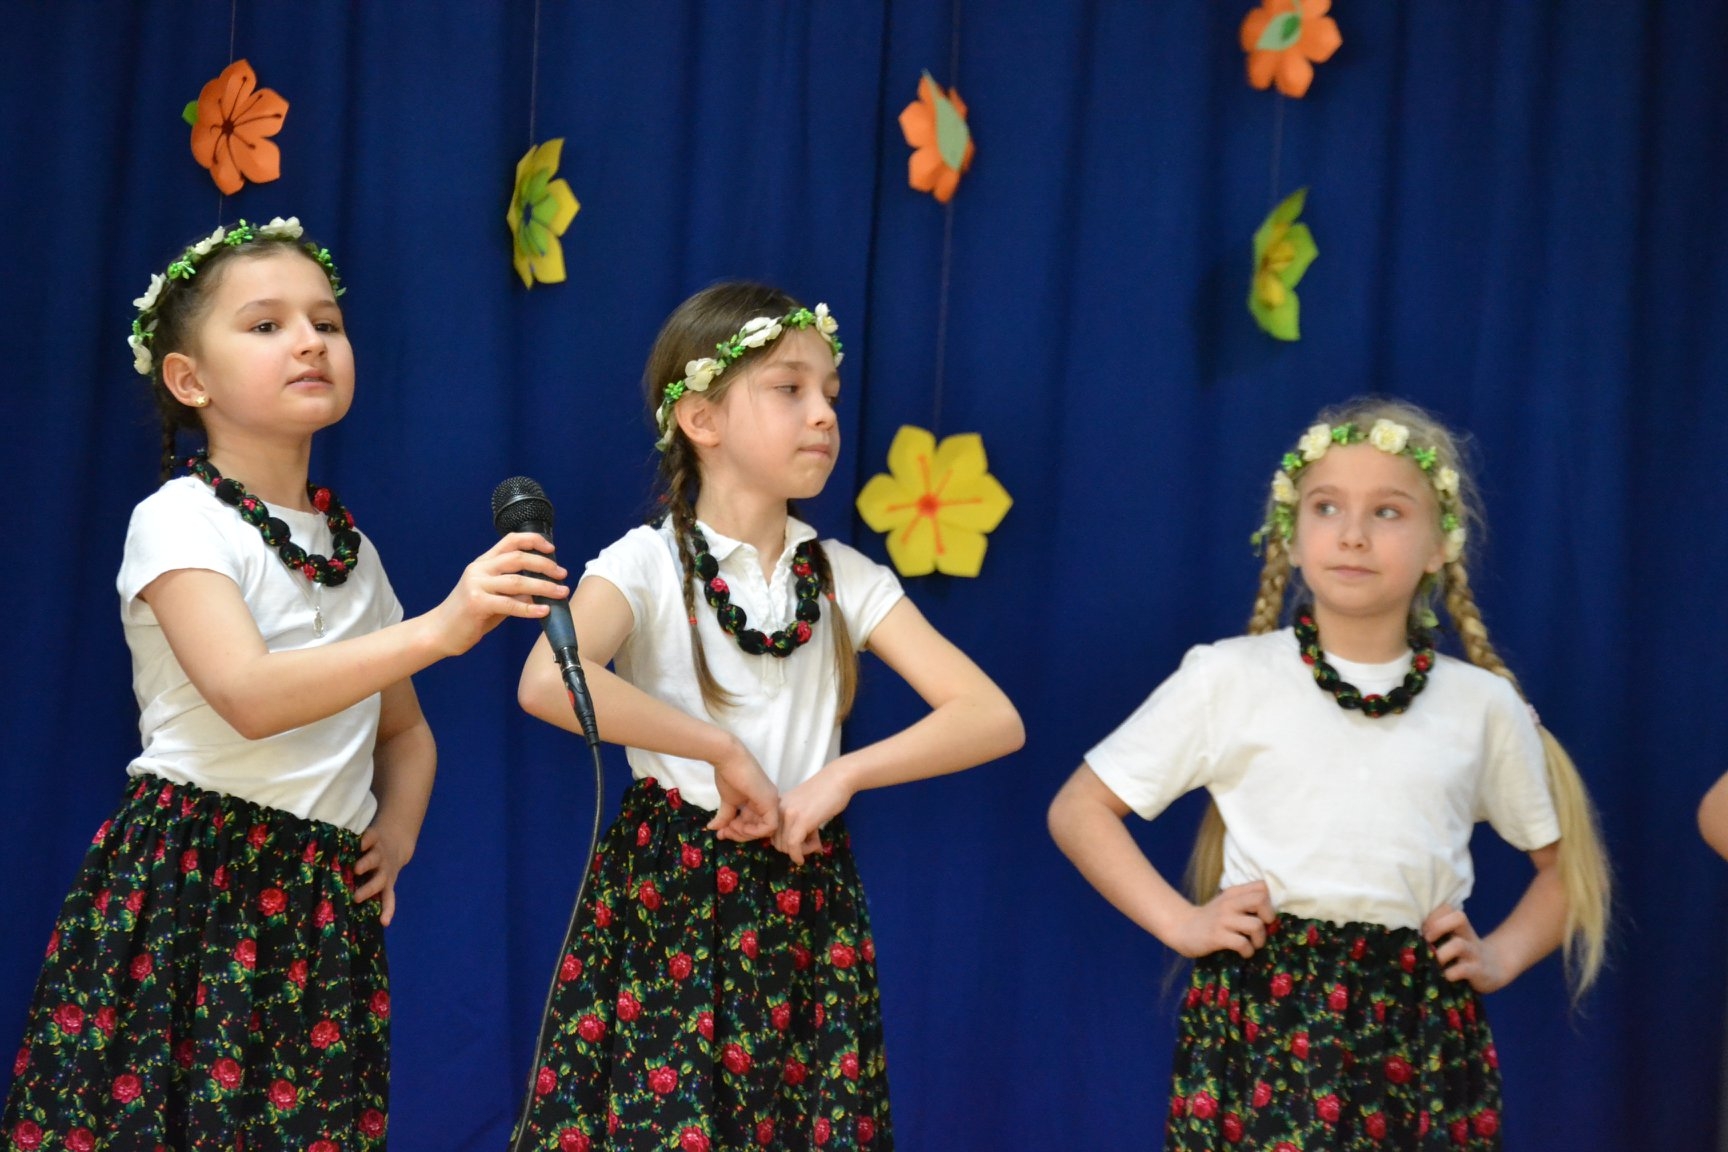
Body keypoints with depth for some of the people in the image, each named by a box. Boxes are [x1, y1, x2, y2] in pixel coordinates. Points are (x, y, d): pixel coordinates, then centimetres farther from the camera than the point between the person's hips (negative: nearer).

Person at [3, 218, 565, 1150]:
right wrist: (436, 629, -32)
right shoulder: (178, 521, -6)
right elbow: (249, 697, -22)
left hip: (324, 913, 6)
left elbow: (403, 729, 28)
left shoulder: (350, 550, 16)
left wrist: (398, 828, 7)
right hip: (189, 892, -6)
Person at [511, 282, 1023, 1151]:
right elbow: (547, 682, -26)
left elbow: (994, 720, -2)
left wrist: (844, 775, -15)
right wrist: (722, 751, -21)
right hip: (668, 896, -3)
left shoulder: (847, 578, 6)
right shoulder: (649, 563, -6)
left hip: (804, 902, 4)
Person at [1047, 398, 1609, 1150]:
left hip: (1423, 1031, 2)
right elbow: (1079, 810, 4)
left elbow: (1567, 861, 19)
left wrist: (1502, 957, 3)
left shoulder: (1483, 705, 6)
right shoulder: (1227, 679, 0)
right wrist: (1179, 923, -6)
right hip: (1262, 1017, -2)